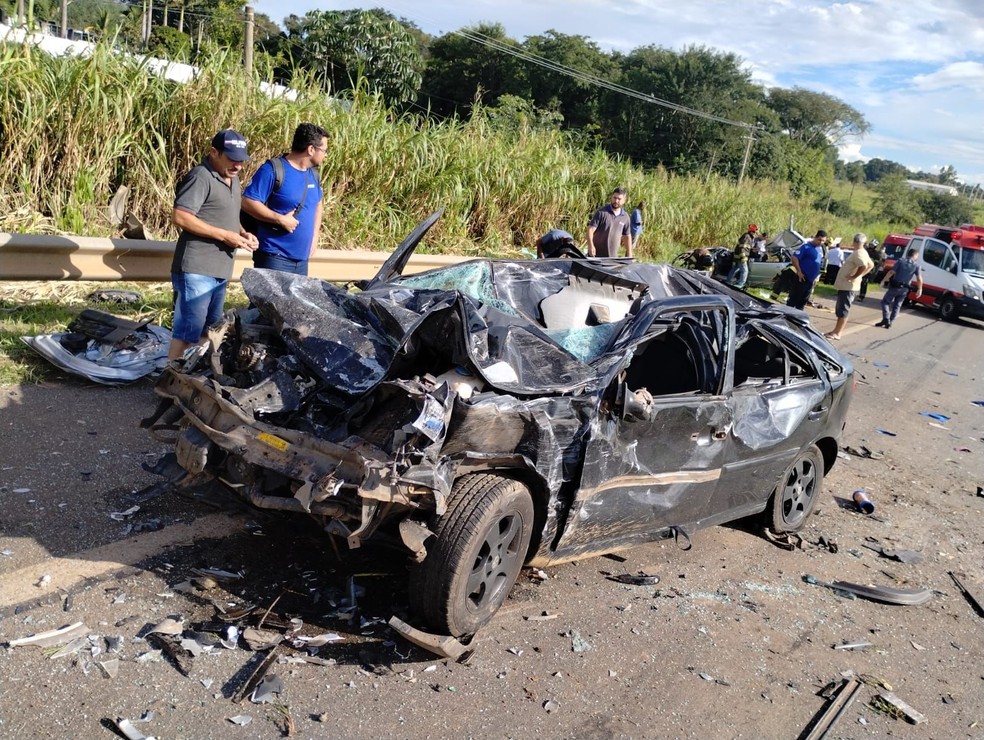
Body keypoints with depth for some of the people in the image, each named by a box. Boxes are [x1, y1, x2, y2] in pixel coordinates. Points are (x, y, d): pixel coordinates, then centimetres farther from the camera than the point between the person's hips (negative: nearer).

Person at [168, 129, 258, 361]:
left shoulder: (232, 179, 16)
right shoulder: (201, 177, -14)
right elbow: (179, 217, -21)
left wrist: (243, 233, 6)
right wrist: (225, 235, -20)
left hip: (220, 270, 10)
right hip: (196, 271, -9)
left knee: (207, 331, 17)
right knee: (187, 331, -7)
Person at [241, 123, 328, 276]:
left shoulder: (313, 173, 12)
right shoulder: (273, 170, -11)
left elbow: (318, 203, 27)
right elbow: (248, 202, -15)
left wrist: (315, 236, 15)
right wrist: (280, 219, -20)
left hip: (302, 259, 8)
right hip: (274, 257, -8)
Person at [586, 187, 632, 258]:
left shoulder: (625, 217, 9)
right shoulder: (601, 212, -6)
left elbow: (627, 237, 17)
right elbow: (590, 229, -11)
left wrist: (629, 255, 12)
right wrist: (590, 246, -26)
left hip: (613, 257, 5)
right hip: (596, 255, -4)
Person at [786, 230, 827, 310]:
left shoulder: (820, 249, 11)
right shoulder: (806, 246, -12)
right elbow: (794, 258, -19)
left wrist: (817, 276, 17)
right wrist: (799, 272, -19)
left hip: (811, 280, 8)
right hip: (802, 278, -8)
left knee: (803, 301, 13)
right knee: (793, 300, -5)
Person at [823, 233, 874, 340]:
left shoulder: (858, 253, -17)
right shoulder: (861, 252, 15)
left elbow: (864, 266, -32)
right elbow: (871, 265, 25)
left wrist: (854, 277, -22)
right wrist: (859, 275, 16)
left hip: (847, 286, -10)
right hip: (846, 286, 10)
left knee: (842, 310, -6)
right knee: (840, 310, 15)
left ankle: (837, 333, -4)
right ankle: (836, 331, 22)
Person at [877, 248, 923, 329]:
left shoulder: (900, 261, -5)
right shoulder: (917, 265, -1)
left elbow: (891, 272, -12)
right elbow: (919, 279, -7)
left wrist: (883, 281, -4)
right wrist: (919, 289, 2)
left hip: (894, 286, -2)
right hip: (904, 289, 3)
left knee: (885, 302, 9)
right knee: (897, 306, 15)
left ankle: (886, 319, -6)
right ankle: (890, 323, 13)